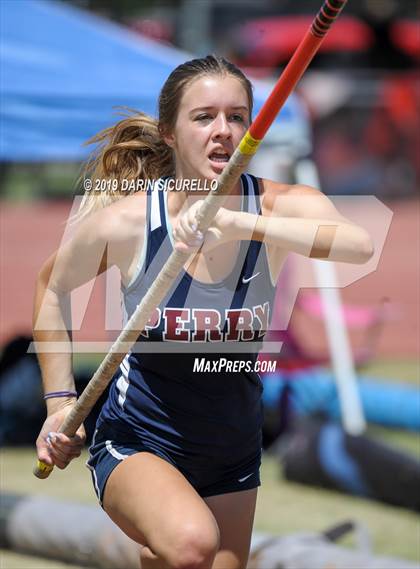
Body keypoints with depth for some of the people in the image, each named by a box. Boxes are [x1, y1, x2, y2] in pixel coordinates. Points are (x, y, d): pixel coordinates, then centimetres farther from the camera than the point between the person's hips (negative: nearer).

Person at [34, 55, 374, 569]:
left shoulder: (280, 207, -14)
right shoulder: (124, 221, -15)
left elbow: (358, 245, -37)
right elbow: (53, 286, 5)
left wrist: (236, 222, -44)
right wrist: (60, 401, 2)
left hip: (233, 456, 4)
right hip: (136, 443, -3)